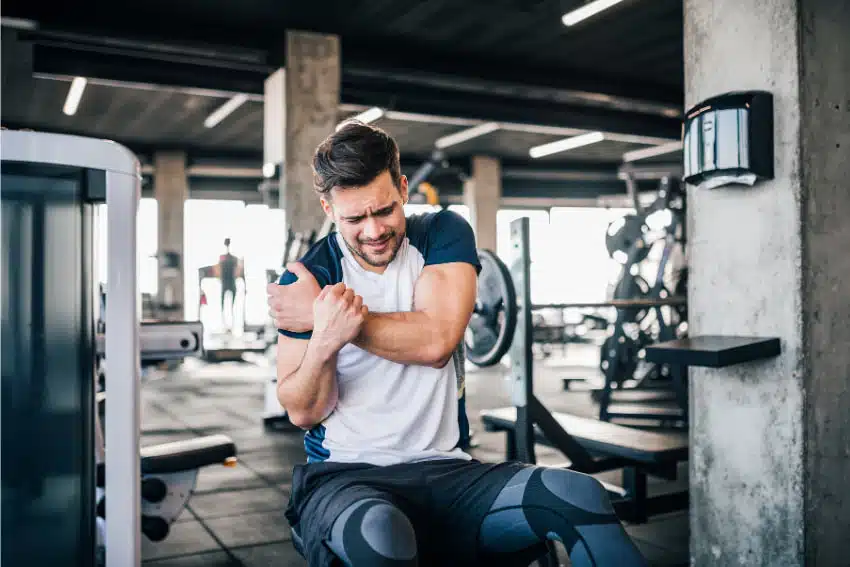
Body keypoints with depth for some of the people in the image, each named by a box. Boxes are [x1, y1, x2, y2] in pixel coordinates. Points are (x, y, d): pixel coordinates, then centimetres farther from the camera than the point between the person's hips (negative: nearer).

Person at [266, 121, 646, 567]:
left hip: (444, 470, 3)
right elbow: (303, 412, -4)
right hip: (345, 475, -2)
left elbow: (437, 339, -12)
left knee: (578, 494, -22)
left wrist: (334, 319, -12)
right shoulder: (305, 281, 0)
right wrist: (325, 336, -24)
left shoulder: (443, 233, 4)